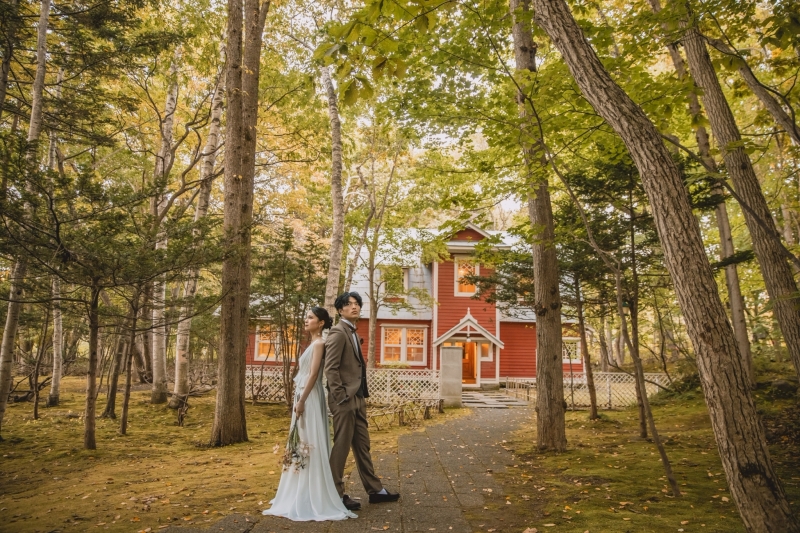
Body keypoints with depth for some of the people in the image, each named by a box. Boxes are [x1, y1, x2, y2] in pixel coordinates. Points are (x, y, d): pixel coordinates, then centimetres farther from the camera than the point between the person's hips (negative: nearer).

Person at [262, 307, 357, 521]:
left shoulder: (319, 343, -12)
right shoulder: (312, 344, 16)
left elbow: (313, 375, -19)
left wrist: (301, 401, -21)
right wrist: (300, 401, 17)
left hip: (310, 399, -10)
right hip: (304, 397, 10)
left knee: (310, 444, -5)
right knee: (303, 444, 14)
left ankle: (313, 499, 2)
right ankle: (303, 495, 23)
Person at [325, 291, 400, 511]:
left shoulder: (353, 334, 17)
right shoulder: (338, 332, -12)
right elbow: (330, 368, -18)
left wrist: (363, 393, 12)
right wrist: (341, 397, -20)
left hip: (358, 398, 9)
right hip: (345, 399, -9)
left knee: (362, 445, 15)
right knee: (342, 446, 0)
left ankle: (375, 490, 25)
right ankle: (336, 494, 12)